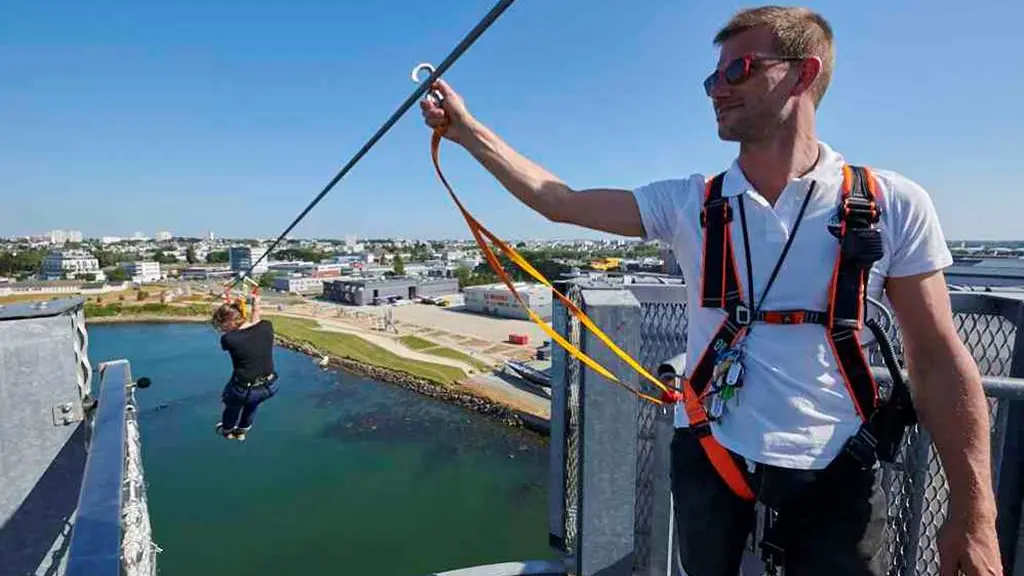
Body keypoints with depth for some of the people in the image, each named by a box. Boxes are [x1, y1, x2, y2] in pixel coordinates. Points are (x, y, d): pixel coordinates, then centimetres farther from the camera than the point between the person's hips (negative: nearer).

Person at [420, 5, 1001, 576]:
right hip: (708, 454, 2)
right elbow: (559, 201, -5)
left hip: (837, 470, -1)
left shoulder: (893, 204, -8)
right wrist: (468, 130, -6)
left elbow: (939, 360, -5)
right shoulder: (688, 203, -4)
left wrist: (974, 511, -4)